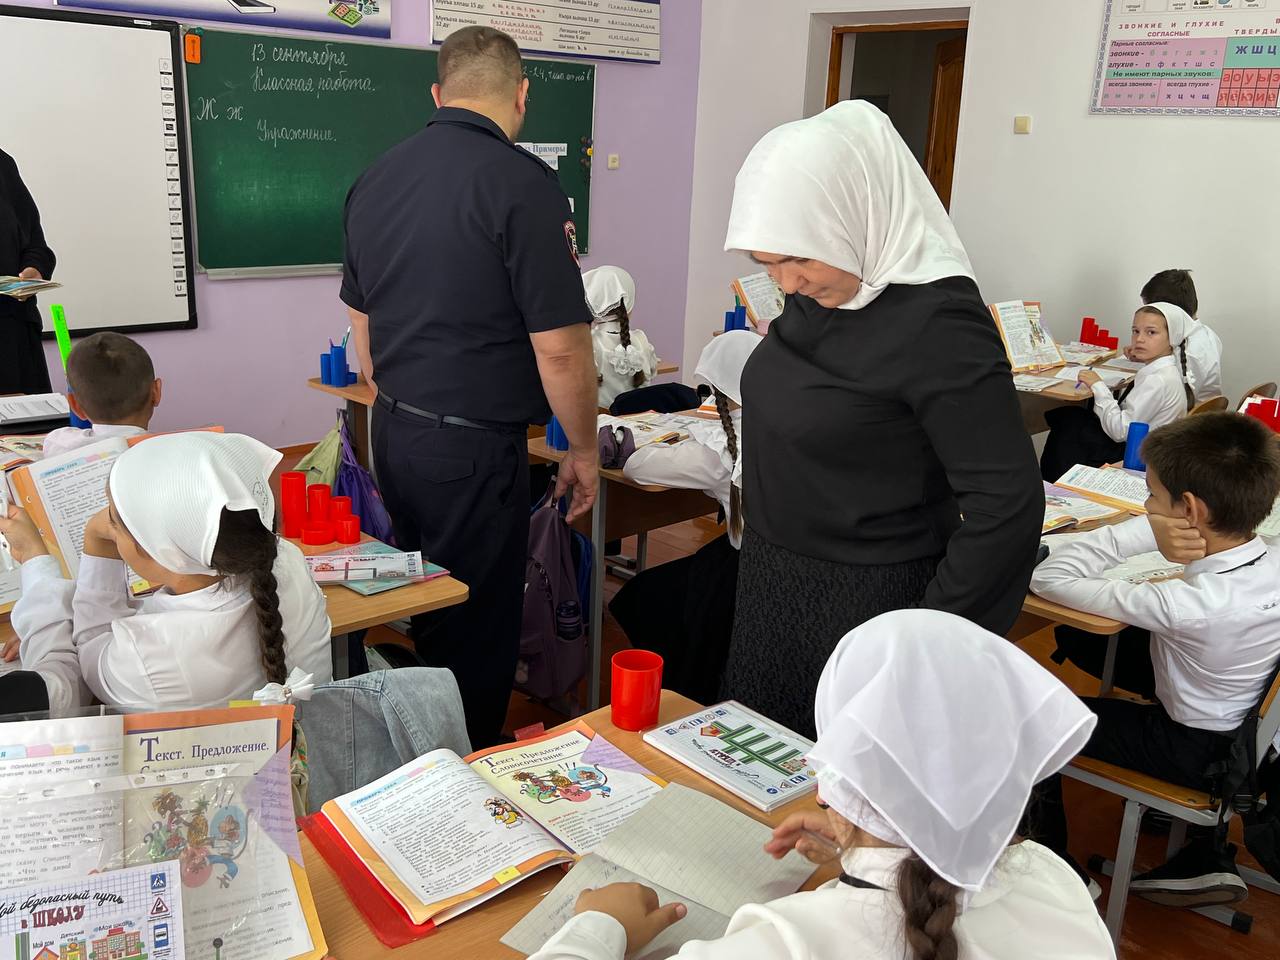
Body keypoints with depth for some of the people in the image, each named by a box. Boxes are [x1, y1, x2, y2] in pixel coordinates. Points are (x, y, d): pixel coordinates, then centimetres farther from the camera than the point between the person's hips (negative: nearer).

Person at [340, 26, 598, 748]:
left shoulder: (378, 178, 8)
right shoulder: (522, 183, -16)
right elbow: (560, 347, -17)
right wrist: (584, 450, -4)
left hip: (394, 435, 8)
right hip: (474, 448, -8)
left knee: (426, 619, 22)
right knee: (476, 636, 6)